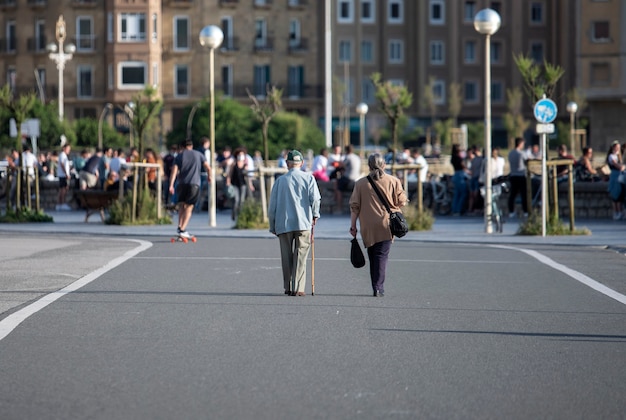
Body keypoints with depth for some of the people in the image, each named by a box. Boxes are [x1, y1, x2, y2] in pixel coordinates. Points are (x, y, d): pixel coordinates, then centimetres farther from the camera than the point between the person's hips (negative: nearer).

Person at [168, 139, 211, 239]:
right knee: (189, 207, -1)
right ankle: (182, 230, -9)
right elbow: (208, 168, 6)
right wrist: (209, 176, 25)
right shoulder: (198, 154, 9)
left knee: (181, 205, 14)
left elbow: (174, 171, -3)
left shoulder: (179, 156, 8)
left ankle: (180, 226, -1)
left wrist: (171, 185, -7)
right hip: (194, 184, -1)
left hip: (183, 183, 1)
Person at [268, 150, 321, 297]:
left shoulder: (280, 180, 6)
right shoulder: (308, 177, 2)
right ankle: (298, 288, -6)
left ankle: (288, 287, 16)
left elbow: (272, 205, 7)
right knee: (300, 256, 0)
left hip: (283, 224, 2)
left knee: (286, 256, 11)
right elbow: (315, 198, -8)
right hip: (303, 223, -2)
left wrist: (272, 226, 16)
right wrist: (315, 215, 9)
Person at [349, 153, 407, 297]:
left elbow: (354, 206, 2)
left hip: (368, 227, 1)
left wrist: (353, 226, 8)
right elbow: (401, 202, 1)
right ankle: (379, 288, -10)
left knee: (373, 257, 12)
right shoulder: (393, 181, 0)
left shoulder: (360, 183, 2)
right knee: (382, 256, 0)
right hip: (386, 225, -1)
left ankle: (376, 288, 13)